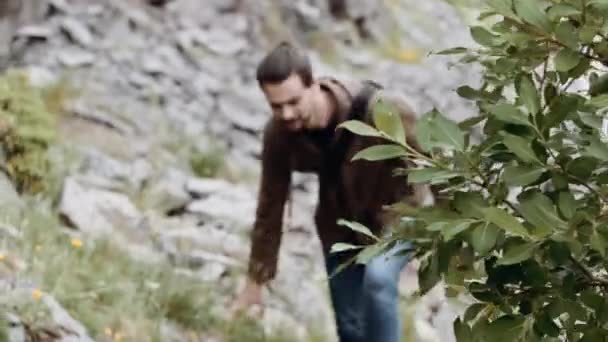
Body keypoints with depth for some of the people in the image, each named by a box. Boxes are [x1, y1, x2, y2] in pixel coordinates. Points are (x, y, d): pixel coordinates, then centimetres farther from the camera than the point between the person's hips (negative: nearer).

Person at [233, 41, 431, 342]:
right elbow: (270, 207, -9)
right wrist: (256, 281, -3)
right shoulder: (279, 133, -22)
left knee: (378, 278, -31)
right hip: (340, 223, 4)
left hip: (395, 214, -4)